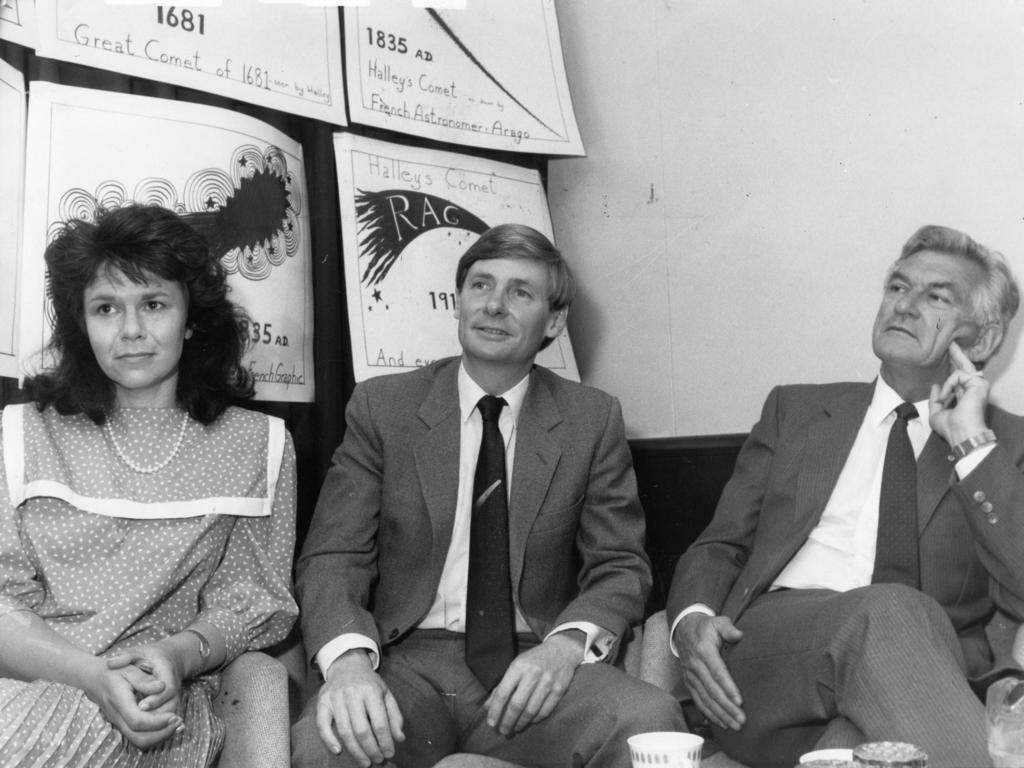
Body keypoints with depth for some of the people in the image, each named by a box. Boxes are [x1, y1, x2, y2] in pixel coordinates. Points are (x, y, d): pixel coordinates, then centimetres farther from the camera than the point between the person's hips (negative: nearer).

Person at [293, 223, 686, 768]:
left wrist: (568, 643, -16)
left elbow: (620, 567, 7)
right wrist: (348, 657, -22)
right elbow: (333, 557, 0)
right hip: (410, 663, 0)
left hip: (535, 666, 1)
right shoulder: (381, 407, 6)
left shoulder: (594, 421, 9)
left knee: (651, 721, -30)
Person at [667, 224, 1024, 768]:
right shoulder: (795, 410, 22)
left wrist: (972, 445, -3)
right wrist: (692, 617, -4)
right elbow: (720, 546, 18)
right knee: (892, 611, -32)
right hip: (765, 652, 2)